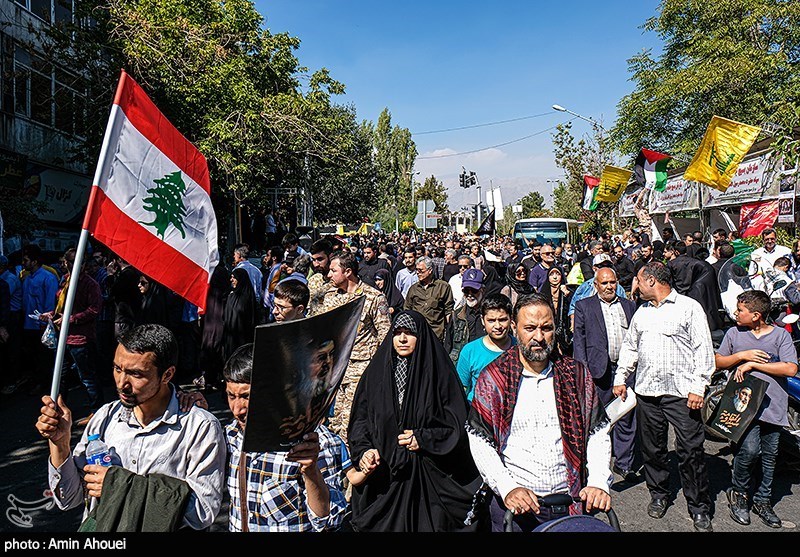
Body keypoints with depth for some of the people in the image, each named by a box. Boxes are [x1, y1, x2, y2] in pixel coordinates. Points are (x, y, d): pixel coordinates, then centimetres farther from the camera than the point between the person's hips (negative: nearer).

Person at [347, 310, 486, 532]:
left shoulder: (439, 372, -2)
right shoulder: (375, 371, 5)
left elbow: (458, 422, -2)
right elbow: (360, 418, 7)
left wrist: (423, 439, -11)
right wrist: (364, 450, -8)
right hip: (382, 472, 2)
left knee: (427, 522, 4)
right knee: (385, 523, 7)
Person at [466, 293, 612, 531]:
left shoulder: (576, 374, 3)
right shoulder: (493, 378, -5)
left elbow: (597, 433, 4)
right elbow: (480, 442, -8)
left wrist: (598, 483, -9)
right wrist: (508, 488, -18)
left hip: (570, 502, 2)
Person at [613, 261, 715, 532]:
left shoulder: (689, 307, -2)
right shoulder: (642, 312, 16)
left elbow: (703, 349, -5)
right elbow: (629, 347, 22)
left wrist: (699, 387, -11)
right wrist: (620, 378, 15)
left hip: (681, 392, -5)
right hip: (646, 391, 5)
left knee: (690, 451, -2)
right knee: (652, 448, 12)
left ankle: (699, 508, 12)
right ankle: (659, 495, 29)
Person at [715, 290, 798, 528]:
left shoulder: (781, 335, 1)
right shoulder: (734, 333, 7)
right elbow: (718, 362, 10)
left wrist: (752, 364, -13)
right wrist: (742, 355, -7)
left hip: (773, 405, 1)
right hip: (744, 402, -1)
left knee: (769, 456, 10)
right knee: (749, 449, -16)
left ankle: (762, 500, 28)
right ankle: (738, 492, 7)